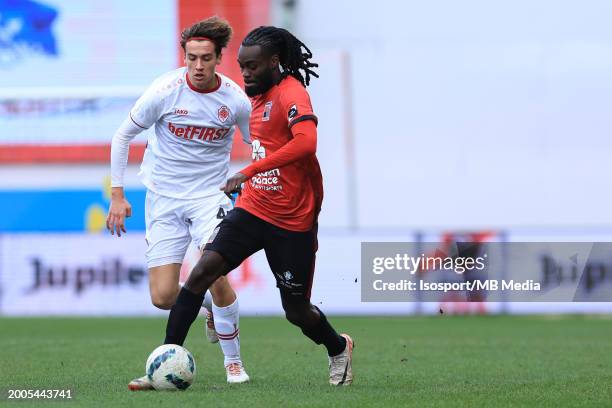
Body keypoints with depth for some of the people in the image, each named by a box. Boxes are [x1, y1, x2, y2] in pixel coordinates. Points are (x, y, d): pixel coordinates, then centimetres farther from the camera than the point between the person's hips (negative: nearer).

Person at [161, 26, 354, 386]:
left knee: (296, 310, 7)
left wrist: (249, 171, -35)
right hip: (253, 209, 7)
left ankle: (339, 349, 38)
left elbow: (305, 142, -35)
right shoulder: (260, 96, 10)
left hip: (293, 224, -7)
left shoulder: (292, 94, -17)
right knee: (202, 272, -14)